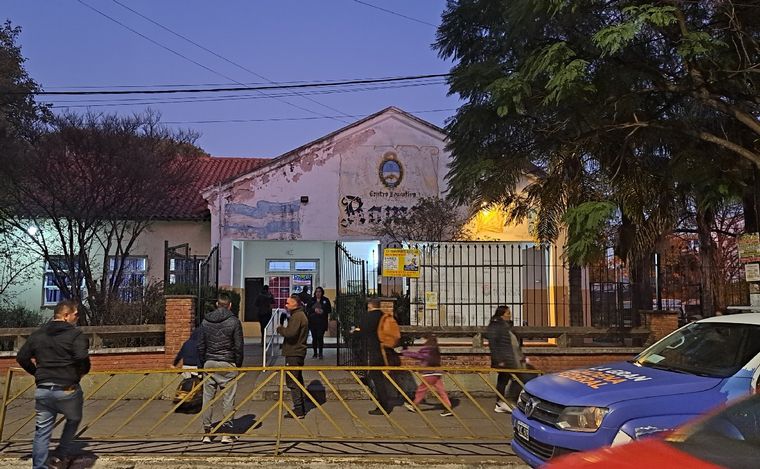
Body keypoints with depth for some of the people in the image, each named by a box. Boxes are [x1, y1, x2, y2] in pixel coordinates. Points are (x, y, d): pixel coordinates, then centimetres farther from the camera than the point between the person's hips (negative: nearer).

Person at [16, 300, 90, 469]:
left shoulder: (38, 334, 10)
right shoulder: (76, 334, -10)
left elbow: (21, 357, 13)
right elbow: (82, 358, -23)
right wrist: (82, 371, -2)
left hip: (42, 390, 5)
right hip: (67, 389, -5)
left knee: (42, 432, 10)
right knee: (73, 420, 21)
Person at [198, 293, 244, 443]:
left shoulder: (205, 321, 7)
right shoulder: (234, 321, -4)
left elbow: (200, 346, 10)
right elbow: (239, 346, -4)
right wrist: (238, 364, 7)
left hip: (209, 363, 4)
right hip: (227, 364, -3)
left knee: (208, 397, 8)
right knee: (228, 398, 1)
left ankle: (207, 432, 11)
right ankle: (227, 433, 3)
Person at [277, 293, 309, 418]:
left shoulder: (297, 317, -16)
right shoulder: (301, 315, 17)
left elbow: (290, 333, -27)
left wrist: (280, 329, -10)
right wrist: (284, 329, 8)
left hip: (293, 354, -11)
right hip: (299, 352, 11)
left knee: (292, 382, -7)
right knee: (298, 380, 17)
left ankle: (298, 410, -6)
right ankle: (301, 408, 25)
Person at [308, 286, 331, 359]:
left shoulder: (325, 300, 6)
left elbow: (329, 310, 4)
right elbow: (308, 309, 3)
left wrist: (323, 311, -13)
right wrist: (314, 310, -12)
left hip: (322, 322, -2)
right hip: (313, 321, 2)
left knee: (320, 337, -11)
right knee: (314, 337, 4)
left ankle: (320, 353, -1)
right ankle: (315, 353, 14)